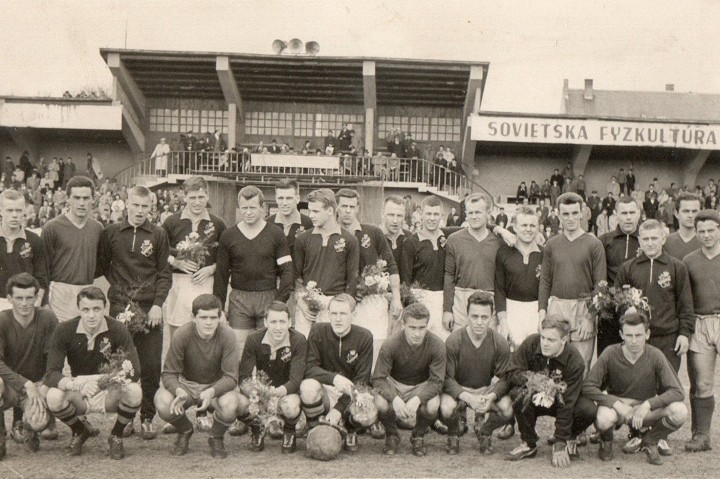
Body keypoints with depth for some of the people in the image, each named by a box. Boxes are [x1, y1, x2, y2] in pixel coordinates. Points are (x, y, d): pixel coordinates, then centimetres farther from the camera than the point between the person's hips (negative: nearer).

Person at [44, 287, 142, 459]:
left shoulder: (117, 330, -16)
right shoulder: (65, 331, -14)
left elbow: (133, 373, -21)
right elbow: (51, 374, -21)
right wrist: (78, 385, -41)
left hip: (110, 394, -1)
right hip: (79, 397, 1)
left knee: (134, 392, -32)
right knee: (54, 397, -31)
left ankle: (117, 435, 1)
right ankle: (79, 432, 4)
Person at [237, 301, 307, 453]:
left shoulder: (298, 341, -19)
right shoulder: (254, 340, -13)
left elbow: (295, 379, -26)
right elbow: (244, 376, -15)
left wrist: (281, 391, -48)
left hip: (286, 391, -2)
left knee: (290, 407, -38)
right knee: (238, 403, -30)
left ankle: (289, 432, 2)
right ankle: (257, 429, 6)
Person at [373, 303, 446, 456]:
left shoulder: (436, 345, -21)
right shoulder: (390, 345, -23)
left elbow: (437, 381, -20)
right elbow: (378, 378, -21)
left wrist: (417, 399, -38)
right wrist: (395, 399, -40)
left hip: (422, 386, 0)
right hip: (394, 384, 0)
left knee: (432, 406, -33)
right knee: (380, 403, -32)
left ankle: (418, 436, 4)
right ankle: (392, 435, 4)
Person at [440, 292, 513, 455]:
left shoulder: (500, 344, -12)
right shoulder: (453, 342, -19)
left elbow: (505, 379, -9)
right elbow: (446, 378, -18)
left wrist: (491, 396, -31)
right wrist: (468, 397, -34)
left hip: (485, 390, 2)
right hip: (458, 390, -2)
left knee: (508, 409, -27)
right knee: (447, 408, -36)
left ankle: (484, 431, 10)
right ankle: (453, 434, 5)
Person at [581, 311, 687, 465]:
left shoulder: (655, 356, -13)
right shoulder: (610, 354, -16)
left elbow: (677, 392, -16)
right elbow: (587, 387, -19)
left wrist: (647, 404, -28)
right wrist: (616, 403, -29)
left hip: (645, 411, 2)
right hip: (617, 407, -1)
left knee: (680, 411, -27)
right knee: (604, 419, -38)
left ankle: (651, 441, 5)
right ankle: (606, 441, 3)